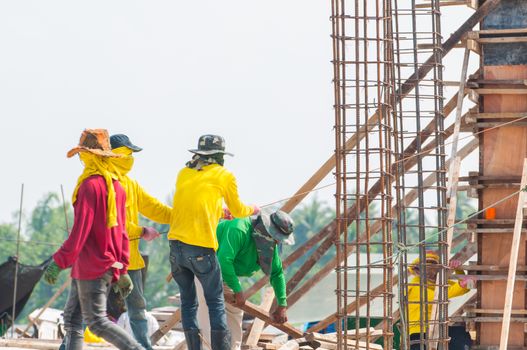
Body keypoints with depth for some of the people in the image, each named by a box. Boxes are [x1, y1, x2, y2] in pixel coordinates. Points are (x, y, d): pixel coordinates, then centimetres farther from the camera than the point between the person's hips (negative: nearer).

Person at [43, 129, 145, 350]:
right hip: (109, 264, 9)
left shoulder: (90, 185, -15)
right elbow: (121, 231, 14)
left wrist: (59, 262, -17)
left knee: (97, 322, -5)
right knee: (72, 318, 11)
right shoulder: (116, 186, 10)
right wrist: (122, 270, 18)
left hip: (91, 266, -9)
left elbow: (80, 229, -20)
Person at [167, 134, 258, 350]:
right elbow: (238, 211, 17)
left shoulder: (184, 174, 15)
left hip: (176, 244, 4)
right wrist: (253, 210, 39)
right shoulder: (224, 176, 3)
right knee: (216, 302, 6)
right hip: (201, 248, -4)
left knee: (188, 301, 13)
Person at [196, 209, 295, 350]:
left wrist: (282, 305, -3)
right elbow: (224, 261, -44)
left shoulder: (270, 244, -8)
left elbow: (277, 273, 1)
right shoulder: (239, 230, -37)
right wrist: (238, 291, -39)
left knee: (234, 310, 9)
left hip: (229, 270, 9)